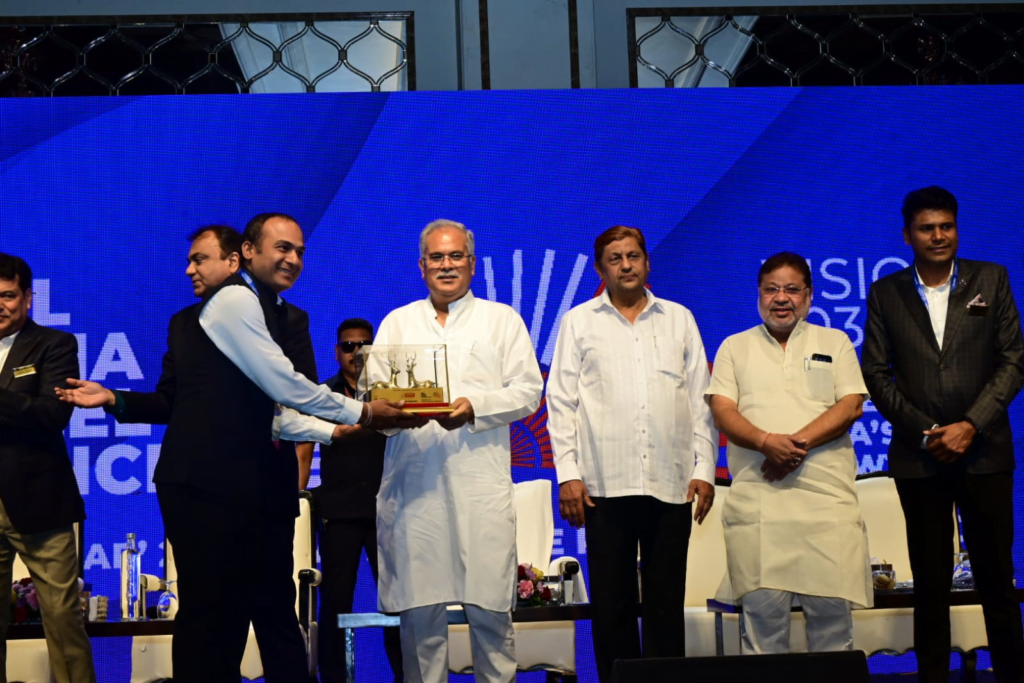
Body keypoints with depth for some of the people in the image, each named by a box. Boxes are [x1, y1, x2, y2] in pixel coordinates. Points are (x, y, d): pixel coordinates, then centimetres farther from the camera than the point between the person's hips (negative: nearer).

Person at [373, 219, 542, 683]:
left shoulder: (502, 319, 15)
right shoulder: (396, 323, 20)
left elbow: (528, 390, 5)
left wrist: (474, 407, -11)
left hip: (480, 482, -1)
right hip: (411, 482, 2)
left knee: (489, 605, -5)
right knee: (417, 608, 0)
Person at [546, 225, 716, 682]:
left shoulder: (679, 319, 14)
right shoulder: (579, 322, 10)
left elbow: (701, 399, 12)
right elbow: (560, 400, 5)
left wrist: (705, 469, 3)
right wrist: (567, 473, -4)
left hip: (670, 483, 1)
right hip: (605, 483, -1)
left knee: (667, 601, 3)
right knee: (611, 601, 2)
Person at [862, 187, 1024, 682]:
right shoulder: (885, 293, 7)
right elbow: (876, 374, 4)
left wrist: (971, 425, -8)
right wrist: (924, 432, -6)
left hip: (984, 451, 0)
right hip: (919, 457, 0)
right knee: (931, 584, 3)